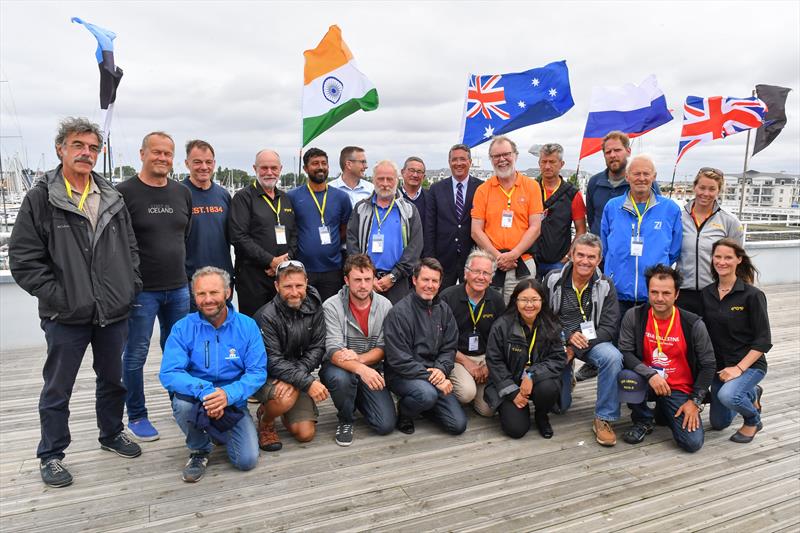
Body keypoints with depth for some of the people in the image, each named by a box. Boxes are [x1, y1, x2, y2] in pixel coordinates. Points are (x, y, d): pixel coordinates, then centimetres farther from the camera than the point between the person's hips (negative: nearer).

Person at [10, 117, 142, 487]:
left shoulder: (113, 199, 6)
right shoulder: (41, 198, -6)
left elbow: (130, 249, 12)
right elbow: (23, 258, -8)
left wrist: (131, 287, 3)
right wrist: (56, 296, -12)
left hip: (113, 312, 4)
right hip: (66, 317, -4)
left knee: (113, 379, 18)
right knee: (57, 389, 10)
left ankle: (112, 434, 39)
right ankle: (51, 455, 28)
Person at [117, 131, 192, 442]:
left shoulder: (182, 193, 8)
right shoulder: (124, 193, -7)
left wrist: (179, 269, 14)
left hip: (178, 288, 5)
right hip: (141, 289, -4)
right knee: (136, 354, 5)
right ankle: (136, 416, 21)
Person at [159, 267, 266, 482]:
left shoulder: (247, 326, -7)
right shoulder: (183, 328, -8)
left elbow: (258, 372, -12)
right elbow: (169, 374, -17)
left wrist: (228, 394, -29)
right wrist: (204, 391, -33)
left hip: (233, 403, 1)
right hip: (196, 400, 0)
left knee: (247, 460, -13)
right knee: (182, 402, -34)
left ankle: (220, 433, 23)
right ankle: (199, 450, -1)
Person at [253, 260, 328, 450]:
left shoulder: (313, 307, -6)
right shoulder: (266, 316, -21)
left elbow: (317, 348, -8)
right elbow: (272, 362, -24)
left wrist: (292, 379, -23)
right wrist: (308, 382, -33)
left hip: (298, 376, 4)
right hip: (267, 377, -4)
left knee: (305, 434, -7)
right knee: (286, 398, -36)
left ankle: (288, 413, 27)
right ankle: (265, 421, -1)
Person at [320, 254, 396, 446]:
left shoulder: (384, 305, -5)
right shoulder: (332, 306, -15)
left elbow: (383, 349, -5)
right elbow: (334, 352, -23)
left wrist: (359, 358, -26)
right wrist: (360, 369, -42)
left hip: (370, 369, 3)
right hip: (339, 367, -2)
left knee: (386, 425, -11)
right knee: (341, 378, -39)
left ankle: (357, 399, 22)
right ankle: (345, 420, -5)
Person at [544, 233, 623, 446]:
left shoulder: (605, 285, -4)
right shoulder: (553, 280, -6)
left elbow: (609, 327, -9)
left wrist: (577, 349, -19)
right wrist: (568, 337, -20)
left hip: (592, 341, 1)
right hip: (559, 342, 0)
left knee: (613, 357, -34)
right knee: (559, 405, -3)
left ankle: (604, 419, -16)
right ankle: (567, 377, 34)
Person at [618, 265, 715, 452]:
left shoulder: (693, 324, -9)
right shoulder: (634, 316, -9)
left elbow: (707, 365, -1)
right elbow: (625, 352, -12)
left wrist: (695, 401, -5)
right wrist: (650, 374, -27)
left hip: (680, 389, 1)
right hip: (647, 381, 0)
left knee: (693, 443, -16)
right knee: (627, 377, -36)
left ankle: (665, 410, 20)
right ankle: (643, 421, -3)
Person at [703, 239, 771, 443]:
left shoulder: (752, 295, -14)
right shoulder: (706, 294, -1)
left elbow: (763, 341, -15)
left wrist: (739, 368, -23)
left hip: (750, 364, -5)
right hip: (719, 365, 5)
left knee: (727, 395, -35)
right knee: (718, 423, 15)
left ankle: (753, 420, 0)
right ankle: (751, 394, 43)